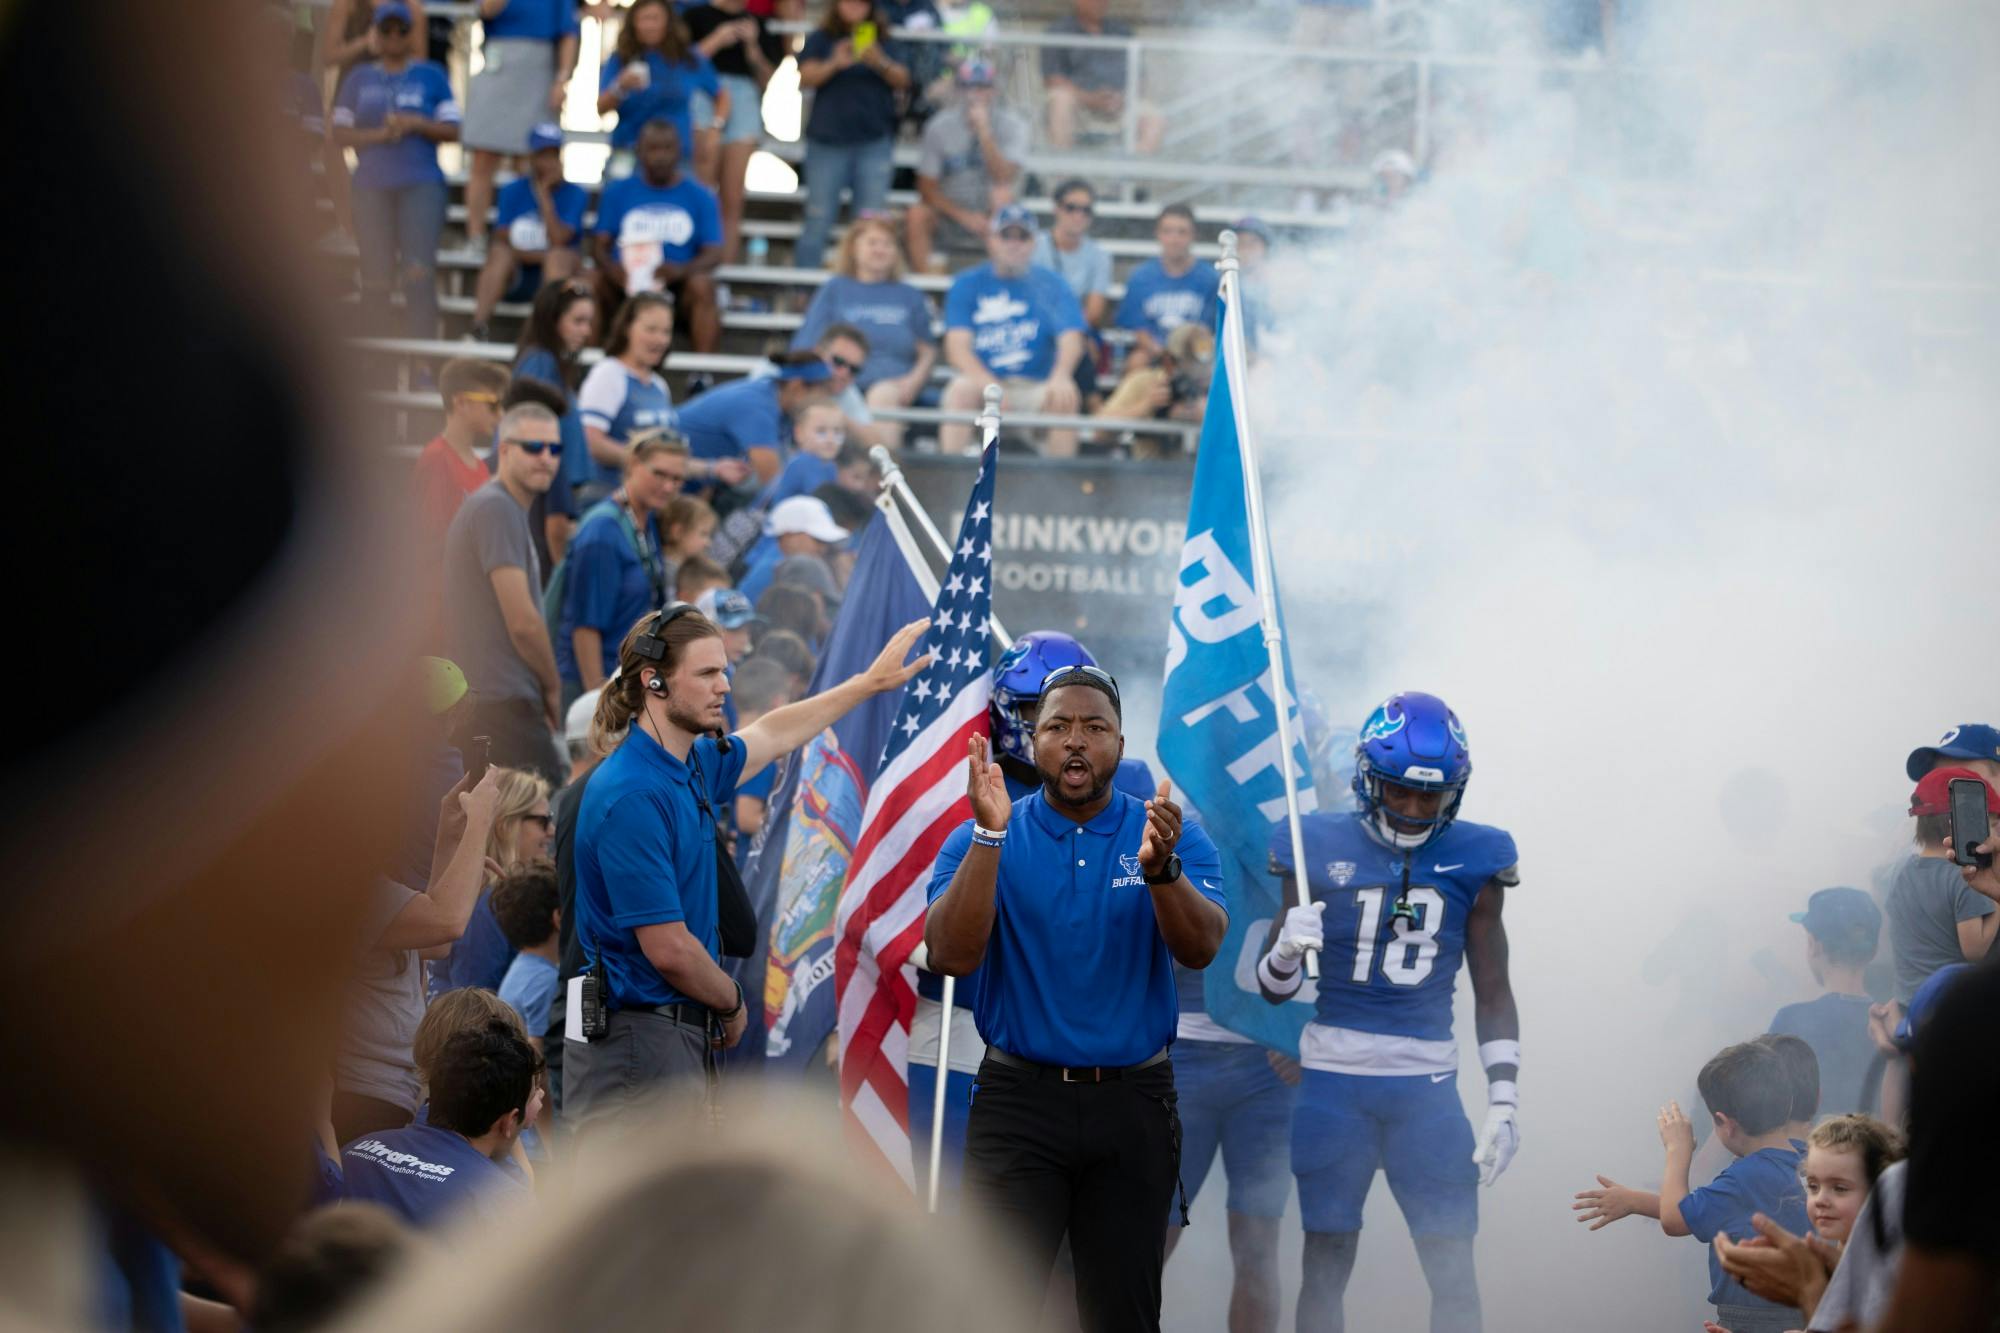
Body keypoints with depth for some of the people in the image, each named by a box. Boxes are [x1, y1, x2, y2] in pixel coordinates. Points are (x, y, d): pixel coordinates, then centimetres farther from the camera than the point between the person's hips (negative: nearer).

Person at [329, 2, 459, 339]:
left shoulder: (431, 76, 11)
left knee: (419, 273, -15)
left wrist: (415, 124, -10)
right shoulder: (359, 78, 15)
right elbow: (340, 134, 9)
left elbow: (451, 130, 6)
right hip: (371, 187, 2)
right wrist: (379, 134, -7)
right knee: (375, 278, -1)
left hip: (421, 185, -2)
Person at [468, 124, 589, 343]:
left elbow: (558, 241, -14)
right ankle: (478, 329, -43)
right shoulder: (513, 191, 7)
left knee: (558, 256, -33)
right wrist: (541, 256, -15)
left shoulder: (575, 194, 1)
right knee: (499, 251, -29)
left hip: (556, 277, -1)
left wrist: (543, 193, -12)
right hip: (515, 277, 1)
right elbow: (503, 243, -2)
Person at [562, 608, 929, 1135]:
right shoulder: (633, 796, -19)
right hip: (637, 1046, -10)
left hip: (683, 1034, 10)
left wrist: (872, 681, 42)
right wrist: (732, 1005, -2)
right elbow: (669, 949, -20)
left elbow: (771, 735, 33)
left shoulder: (692, 768, 10)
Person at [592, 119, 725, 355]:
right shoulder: (617, 192, 11)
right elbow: (600, 244, 4)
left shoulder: (700, 196, 8)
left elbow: (714, 253, 0)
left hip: (677, 286, -1)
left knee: (702, 285, -32)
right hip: (626, 287, 1)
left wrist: (682, 270, -23)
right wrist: (610, 267, -21)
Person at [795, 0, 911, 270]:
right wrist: (835, 64, -26)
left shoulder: (885, 42, 9)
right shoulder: (819, 40, 7)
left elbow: (902, 81, -2)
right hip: (828, 140, -1)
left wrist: (880, 63, -23)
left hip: (874, 143, 1)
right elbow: (806, 78, -7)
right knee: (818, 220, -1)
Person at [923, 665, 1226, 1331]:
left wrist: (1160, 869, -34)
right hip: (1019, 1100, -1)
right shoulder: (980, 841, -1)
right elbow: (951, 957, -15)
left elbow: (1201, 949, -15)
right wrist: (989, 835, -25)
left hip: (1132, 1102, 1)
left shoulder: (1171, 838, 1)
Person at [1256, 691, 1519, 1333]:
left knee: (1455, 1273, -1)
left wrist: (1503, 1103, 2)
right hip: (1335, 1080, -1)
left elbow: (1493, 995, 8)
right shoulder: (1321, 847, -1)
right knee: (1326, 1267, 1)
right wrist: (1287, 948, -18)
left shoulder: (1473, 859, 3)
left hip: (1427, 1086, 1)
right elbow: (1274, 988, 4)